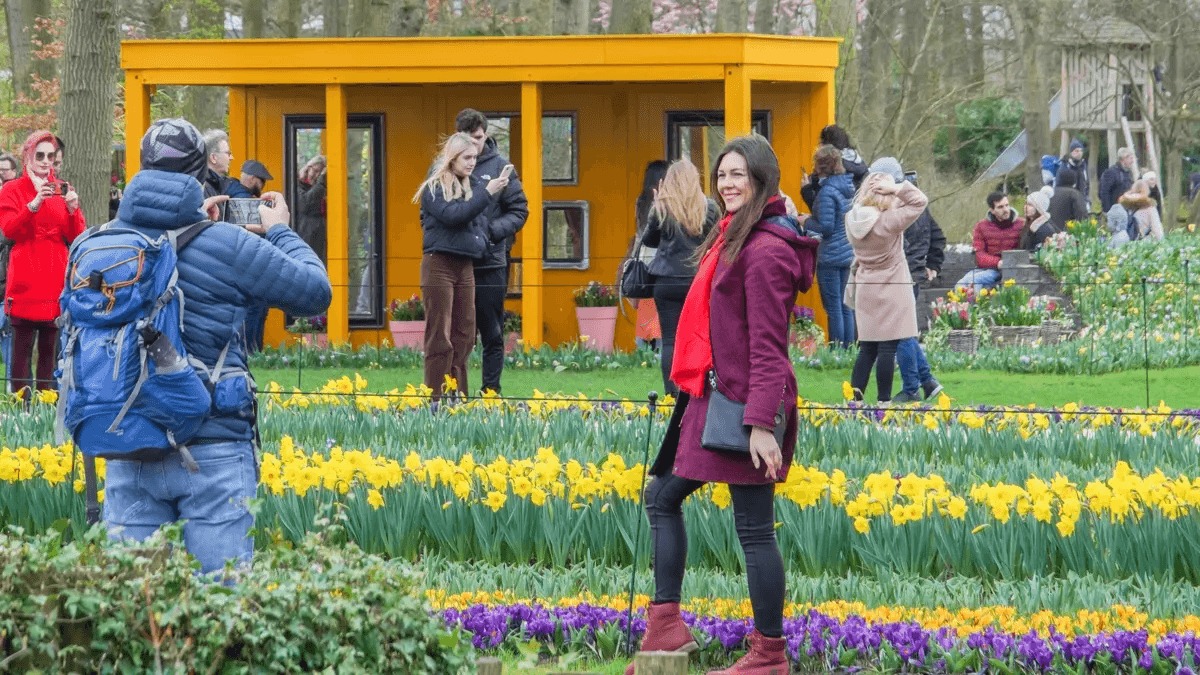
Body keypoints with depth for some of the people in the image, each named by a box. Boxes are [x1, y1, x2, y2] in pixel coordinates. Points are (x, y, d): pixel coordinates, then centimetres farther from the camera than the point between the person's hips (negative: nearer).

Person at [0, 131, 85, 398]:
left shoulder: (62, 190, 15)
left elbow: (77, 237, 9)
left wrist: (73, 210, -9)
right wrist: (34, 205, -22)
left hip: (56, 280, 3)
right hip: (25, 280, -3)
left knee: (50, 346, 2)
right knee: (23, 346, -8)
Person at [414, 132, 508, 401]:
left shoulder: (473, 186, 12)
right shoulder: (435, 187, -5)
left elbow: (480, 220, 18)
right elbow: (452, 215, -20)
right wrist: (486, 194, -21)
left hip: (465, 266, 6)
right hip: (439, 265, -6)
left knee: (464, 336, 6)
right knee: (440, 337, -6)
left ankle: (458, 397, 9)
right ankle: (435, 398, -5)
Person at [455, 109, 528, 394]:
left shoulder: (500, 166, 0)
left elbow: (519, 210, 2)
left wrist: (493, 231, -14)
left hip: (491, 262, -1)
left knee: (492, 335, 6)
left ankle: (491, 391, 12)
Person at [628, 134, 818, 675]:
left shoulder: (765, 249, -17)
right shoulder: (732, 238, 14)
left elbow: (767, 346, -21)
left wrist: (763, 424, -24)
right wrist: (691, 390, 20)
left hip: (746, 404, -11)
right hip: (713, 398, 11)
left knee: (754, 527, -4)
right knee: (661, 497, 16)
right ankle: (665, 626, 18)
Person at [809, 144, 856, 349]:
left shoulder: (827, 191, -16)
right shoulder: (847, 187, 8)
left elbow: (825, 226, -19)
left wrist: (806, 221, -2)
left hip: (830, 257, -8)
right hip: (848, 254, 8)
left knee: (833, 308, -3)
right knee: (845, 307, 12)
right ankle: (848, 348, 15)